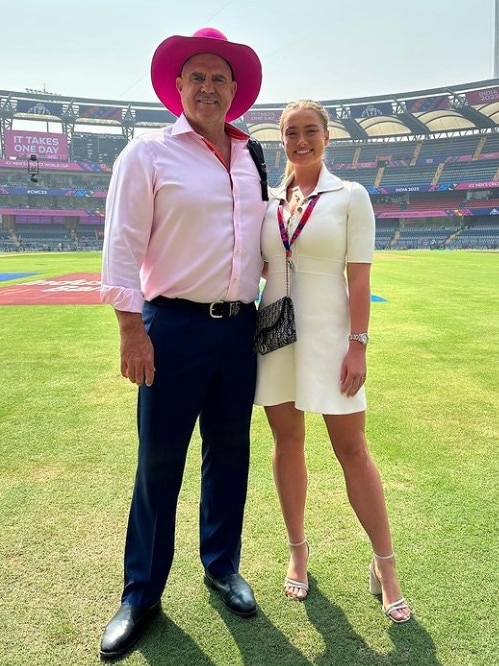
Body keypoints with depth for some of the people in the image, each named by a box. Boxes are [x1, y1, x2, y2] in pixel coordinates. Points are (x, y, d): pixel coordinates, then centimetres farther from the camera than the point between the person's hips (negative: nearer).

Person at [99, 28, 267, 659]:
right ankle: (141, 596, 22)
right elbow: (123, 244, -8)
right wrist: (131, 327, -14)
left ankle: (222, 567, 34)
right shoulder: (149, 152, -2)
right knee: (159, 463, 4)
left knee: (230, 454, 13)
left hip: (239, 327, 5)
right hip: (174, 327, -5)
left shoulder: (251, 160, 13)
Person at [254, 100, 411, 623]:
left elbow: (359, 278, -7)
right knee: (287, 442, 11)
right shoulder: (269, 200, 9)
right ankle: (298, 551, 29)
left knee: (352, 450, 1)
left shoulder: (350, 196, -2)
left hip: (327, 335, -4)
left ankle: (385, 566, 18)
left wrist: (358, 344, -12)